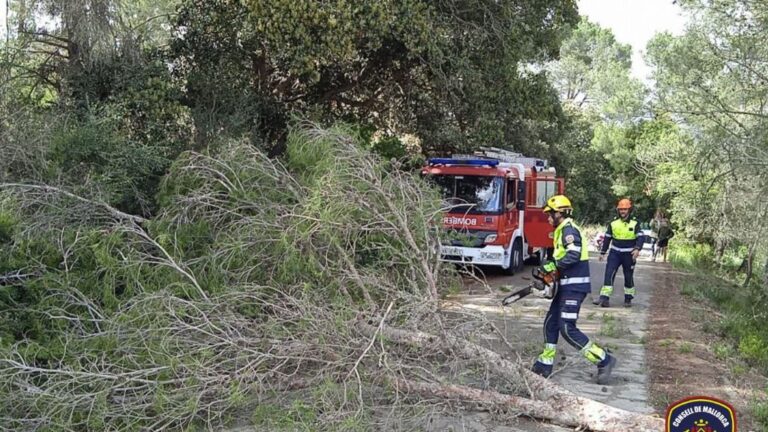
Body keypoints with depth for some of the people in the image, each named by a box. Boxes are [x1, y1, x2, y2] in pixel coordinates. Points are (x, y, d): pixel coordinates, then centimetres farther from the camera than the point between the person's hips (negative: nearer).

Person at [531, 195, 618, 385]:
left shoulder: (568, 229, -14)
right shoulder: (563, 230, 18)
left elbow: (573, 255, -27)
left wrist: (552, 265, -19)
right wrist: (551, 270, 7)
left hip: (575, 285, -11)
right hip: (567, 285, 11)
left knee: (567, 328, -12)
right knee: (551, 322, 13)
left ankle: (603, 359, -5)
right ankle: (545, 363, 21)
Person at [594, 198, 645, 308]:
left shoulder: (635, 224, -3)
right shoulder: (613, 223, 4)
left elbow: (640, 238, -12)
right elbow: (607, 238, 11)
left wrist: (637, 249, -30)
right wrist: (602, 252, 11)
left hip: (629, 255, -1)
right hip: (614, 253, 2)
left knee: (628, 277, 9)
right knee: (609, 274, -10)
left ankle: (628, 299, 23)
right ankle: (604, 298, -13)